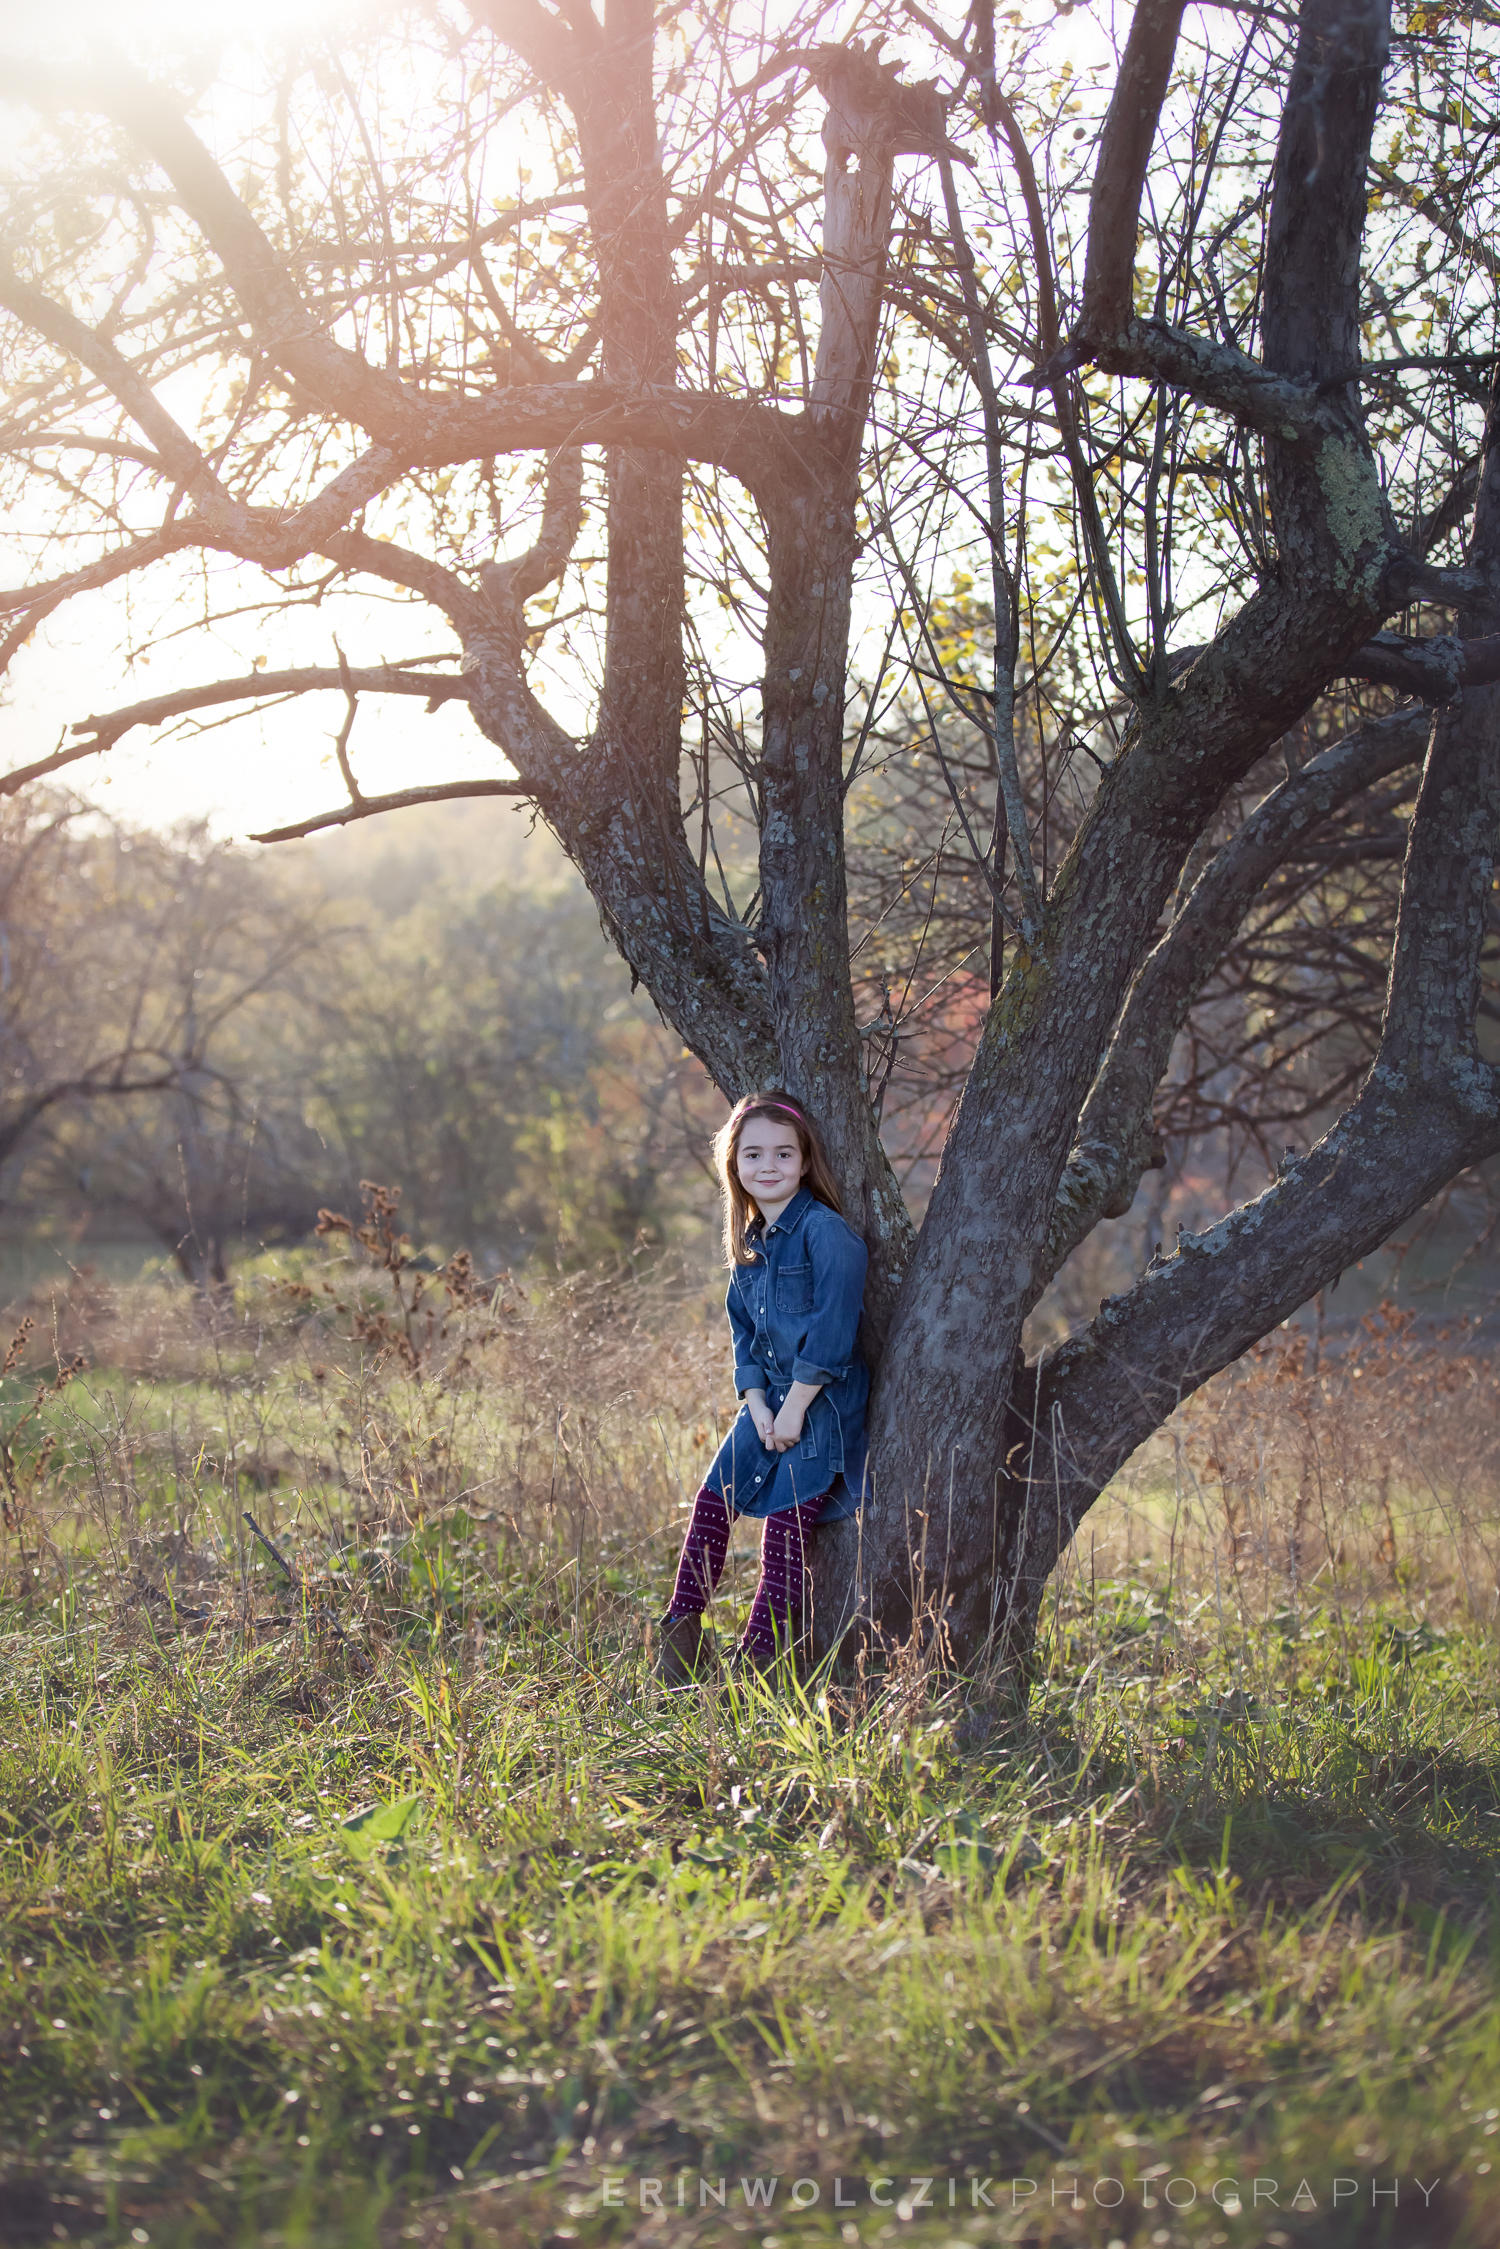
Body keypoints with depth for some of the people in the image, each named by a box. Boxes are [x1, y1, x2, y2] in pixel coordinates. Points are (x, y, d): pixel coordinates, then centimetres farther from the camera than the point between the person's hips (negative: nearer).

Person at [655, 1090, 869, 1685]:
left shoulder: (825, 1231, -15)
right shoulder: (748, 1244, 10)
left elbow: (833, 1328, -20)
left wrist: (796, 1405, -17)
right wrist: (756, 1403, -1)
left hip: (824, 1400, -7)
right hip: (769, 1398, 8)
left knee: (786, 1520, -9)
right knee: (714, 1498, 2)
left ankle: (755, 1659, -4)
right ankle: (682, 1632, 10)